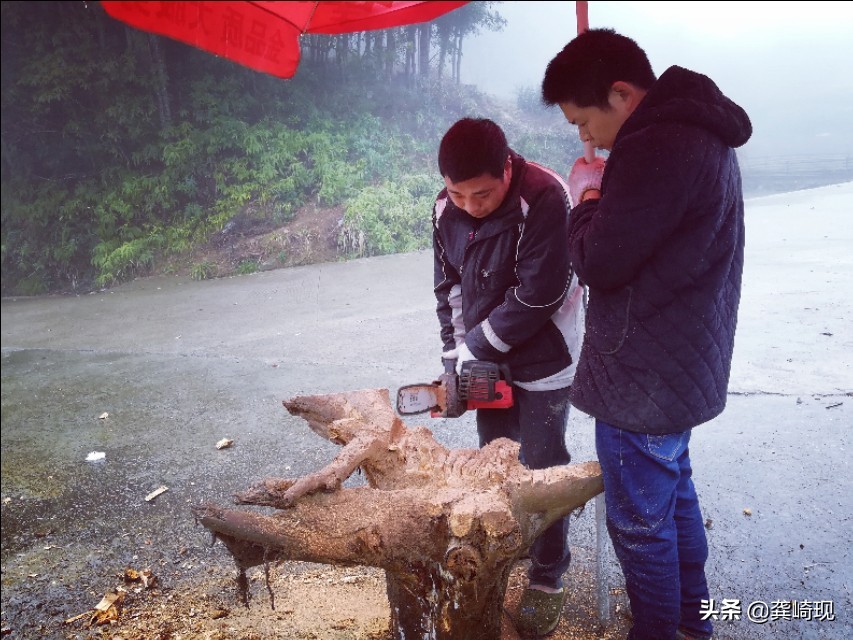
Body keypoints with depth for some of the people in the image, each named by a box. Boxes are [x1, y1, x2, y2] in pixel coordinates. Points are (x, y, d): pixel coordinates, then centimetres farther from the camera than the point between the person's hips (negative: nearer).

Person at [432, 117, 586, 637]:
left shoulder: (545, 199, -25)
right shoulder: (447, 210, -4)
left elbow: (538, 295, -27)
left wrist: (475, 346, -17)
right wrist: (455, 350, -2)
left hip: (545, 360, -6)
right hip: (487, 360, 6)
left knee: (542, 468, 4)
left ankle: (547, 579, 22)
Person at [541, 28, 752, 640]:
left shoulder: (658, 147, -26)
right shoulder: (699, 131, 8)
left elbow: (598, 261, -24)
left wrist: (586, 196, -9)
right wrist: (608, 194, 2)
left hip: (643, 379, -11)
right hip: (685, 367, 11)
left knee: (640, 523, 8)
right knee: (675, 489, 26)